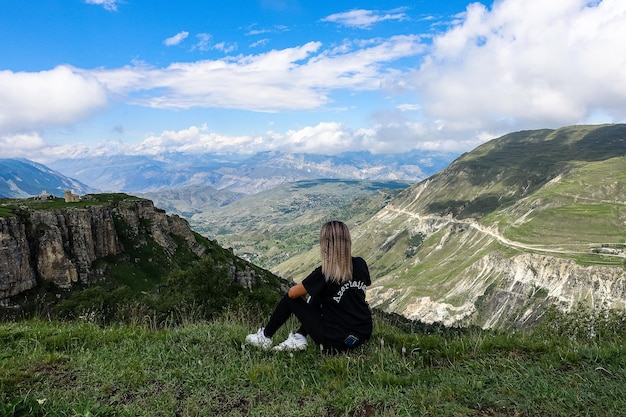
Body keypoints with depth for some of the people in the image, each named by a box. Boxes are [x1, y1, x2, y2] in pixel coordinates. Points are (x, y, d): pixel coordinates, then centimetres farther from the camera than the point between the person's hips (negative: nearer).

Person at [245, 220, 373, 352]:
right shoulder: (360, 264, -4)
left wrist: (304, 290, 18)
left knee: (290, 299, 9)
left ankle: (265, 337, 26)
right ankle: (299, 337, 18)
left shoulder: (323, 274, -19)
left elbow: (292, 293, -7)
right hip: (364, 335, 6)